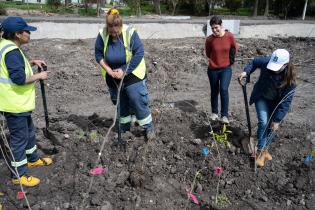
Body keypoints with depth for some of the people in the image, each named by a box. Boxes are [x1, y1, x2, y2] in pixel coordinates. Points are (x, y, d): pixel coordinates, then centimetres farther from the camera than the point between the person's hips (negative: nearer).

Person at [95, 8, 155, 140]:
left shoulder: (130, 33, -20)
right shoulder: (102, 35, -12)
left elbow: (139, 54, -19)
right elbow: (98, 54, -3)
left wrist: (124, 71, -21)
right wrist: (109, 70, -16)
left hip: (132, 75, -3)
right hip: (113, 77, 4)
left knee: (138, 102, -3)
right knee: (120, 103, 15)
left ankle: (148, 127, 15)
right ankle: (124, 129, 33)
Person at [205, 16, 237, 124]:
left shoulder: (229, 36, -12)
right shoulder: (209, 39, -12)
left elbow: (234, 48, 7)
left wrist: (230, 60, 6)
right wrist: (215, 60, 8)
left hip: (226, 69, -1)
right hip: (213, 69, 1)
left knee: (224, 89, -16)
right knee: (214, 91, 13)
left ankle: (225, 115, -5)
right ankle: (214, 112, 32)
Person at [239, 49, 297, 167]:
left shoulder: (290, 78, -29)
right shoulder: (266, 61, -29)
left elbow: (286, 101, -25)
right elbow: (254, 62, -4)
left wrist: (277, 120, -24)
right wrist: (246, 71, -20)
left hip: (276, 102, 1)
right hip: (261, 97, 0)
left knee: (272, 126, 5)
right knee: (264, 122, -15)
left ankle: (265, 149, 28)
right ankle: (260, 151, -2)